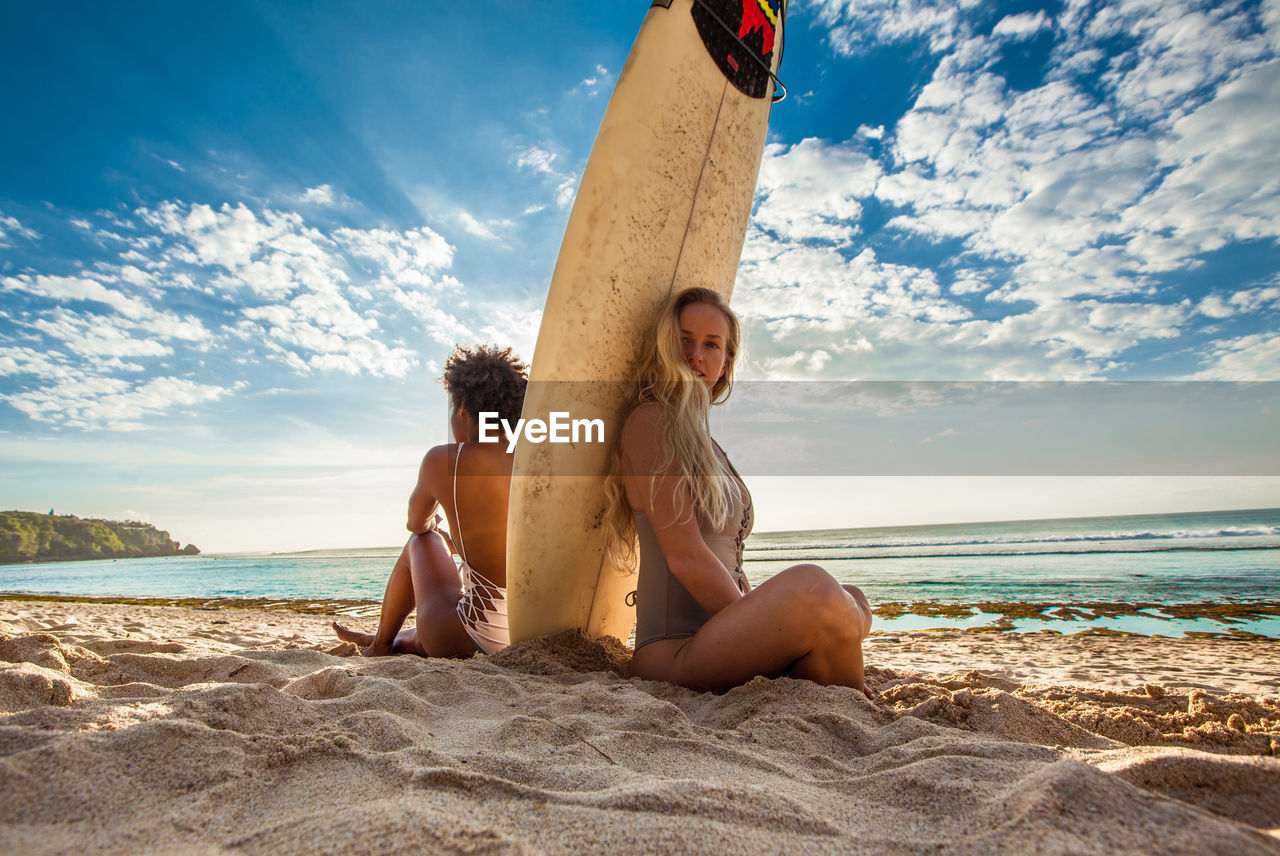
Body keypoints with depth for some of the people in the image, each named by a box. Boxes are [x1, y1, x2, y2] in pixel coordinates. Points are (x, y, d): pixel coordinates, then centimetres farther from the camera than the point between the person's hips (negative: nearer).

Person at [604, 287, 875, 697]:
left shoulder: (703, 441, 21)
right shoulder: (650, 421, -7)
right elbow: (684, 557, -15)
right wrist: (767, 627, -9)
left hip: (720, 640, 10)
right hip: (673, 652, -9)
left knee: (854, 602, 9)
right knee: (812, 585, -30)